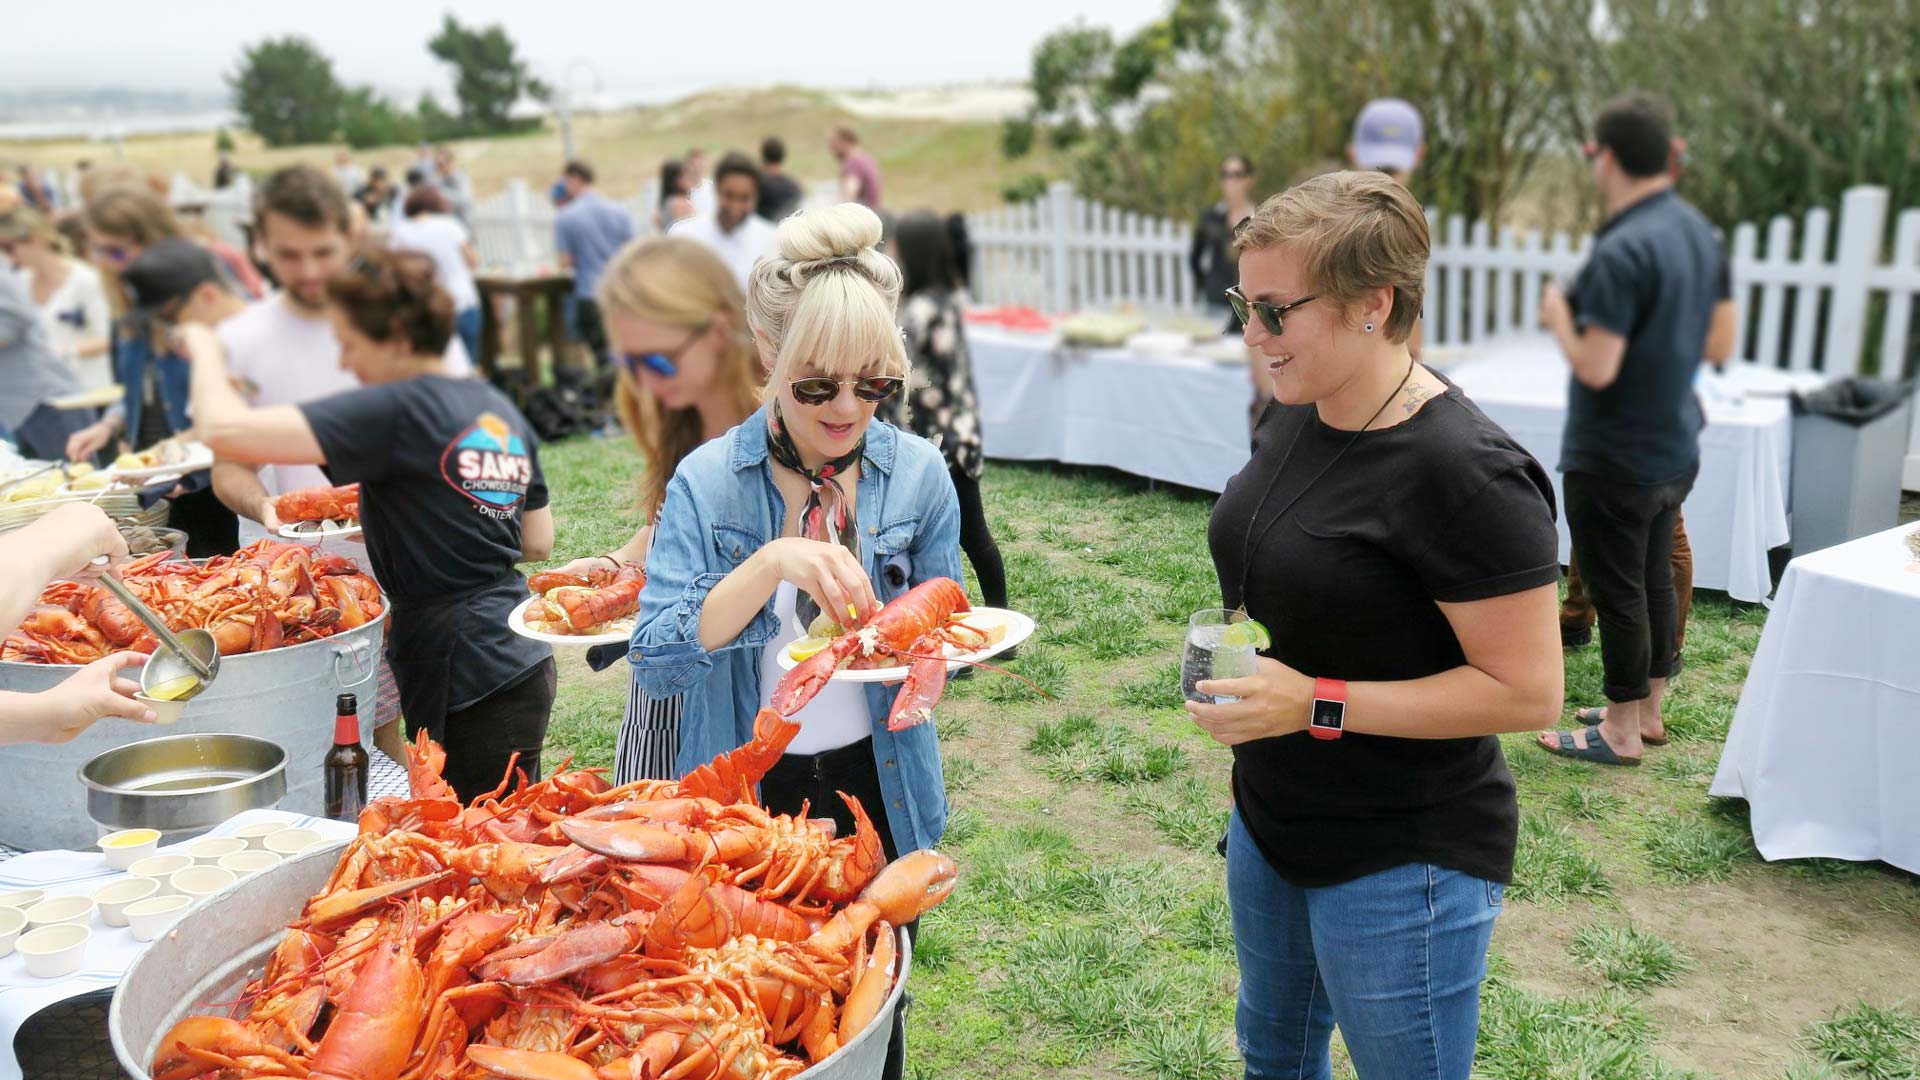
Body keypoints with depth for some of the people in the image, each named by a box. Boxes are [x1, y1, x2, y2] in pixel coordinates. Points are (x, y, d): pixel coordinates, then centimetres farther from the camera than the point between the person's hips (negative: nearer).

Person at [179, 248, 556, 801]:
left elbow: (224, 429, -19)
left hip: (468, 689, -9)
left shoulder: (396, 410, -15)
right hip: (523, 667, 9)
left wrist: (205, 350, 0)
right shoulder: (501, 409, 10)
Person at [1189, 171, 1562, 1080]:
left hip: (1399, 860, -8)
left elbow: (1526, 691, -24)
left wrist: (1318, 704, -27)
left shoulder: (1461, 474, -27)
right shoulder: (1294, 413, -1)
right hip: (1271, 821, 8)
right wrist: (1231, 655, 3)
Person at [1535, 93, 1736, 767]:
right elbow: (1721, 336, 13)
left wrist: (1561, 317, -9)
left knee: (1617, 592, 2)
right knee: (1655, 580, 18)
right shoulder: (1698, 230, 5)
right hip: (1675, 450, 9)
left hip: (1614, 460, -9)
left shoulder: (1621, 251, -24)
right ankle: (1648, 710, 32)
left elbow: (1595, 367, -25)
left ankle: (1621, 732, 14)